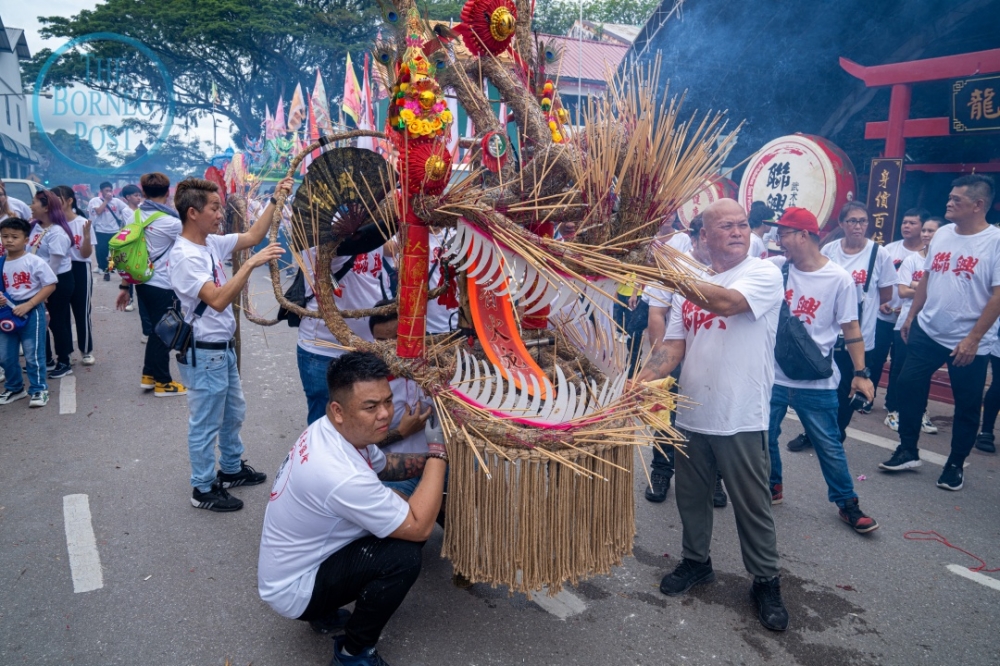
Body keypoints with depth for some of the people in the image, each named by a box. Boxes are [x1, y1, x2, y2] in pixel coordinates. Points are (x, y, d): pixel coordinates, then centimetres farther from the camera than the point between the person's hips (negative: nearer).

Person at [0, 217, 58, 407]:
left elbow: (50, 285, -14)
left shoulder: (35, 262, -12)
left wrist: (28, 305, -18)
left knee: (33, 354, 1)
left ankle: (39, 389, 14)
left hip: (32, 312, -6)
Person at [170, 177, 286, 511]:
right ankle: (203, 490, 20)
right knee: (206, 424, 5)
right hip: (204, 352, -9)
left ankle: (232, 469, 41)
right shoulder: (184, 256, -22)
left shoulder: (211, 243, 3)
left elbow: (251, 236, 12)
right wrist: (251, 263, -35)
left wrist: (274, 201, 5)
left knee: (233, 413, 23)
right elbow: (218, 300, -31)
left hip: (224, 346, 9)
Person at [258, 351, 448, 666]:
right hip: (293, 591, -9)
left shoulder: (329, 429, -9)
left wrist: (429, 459, -6)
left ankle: (327, 611, 19)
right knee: (403, 556, -25)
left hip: (297, 561, 9)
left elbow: (383, 464, 11)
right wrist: (438, 451, -23)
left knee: (398, 523, 6)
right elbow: (419, 528, -27)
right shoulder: (341, 476, -36)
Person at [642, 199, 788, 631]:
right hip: (691, 415, 5)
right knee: (690, 498, 19)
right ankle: (696, 562, 40)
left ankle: (766, 581, 28)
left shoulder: (765, 274, -8)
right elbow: (673, 345, 4)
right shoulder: (689, 285, 9)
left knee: (753, 507, 8)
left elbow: (726, 302, -29)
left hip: (741, 420, -5)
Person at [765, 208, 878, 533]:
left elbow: (851, 328, -4)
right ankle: (772, 487, 36)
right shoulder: (775, 267, -1)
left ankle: (847, 503, 25)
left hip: (817, 381, -3)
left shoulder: (839, 278, -8)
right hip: (772, 375, 3)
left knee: (829, 445, 7)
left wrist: (860, 373, -6)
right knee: (764, 437, 13)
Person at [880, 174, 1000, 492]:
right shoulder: (942, 235, 4)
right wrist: (911, 317, 13)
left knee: (967, 406, 8)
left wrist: (972, 339, -19)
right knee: (909, 387, 6)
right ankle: (907, 451, 22)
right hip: (927, 332, 5)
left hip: (969, 343, -5)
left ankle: (955, 464, 24)